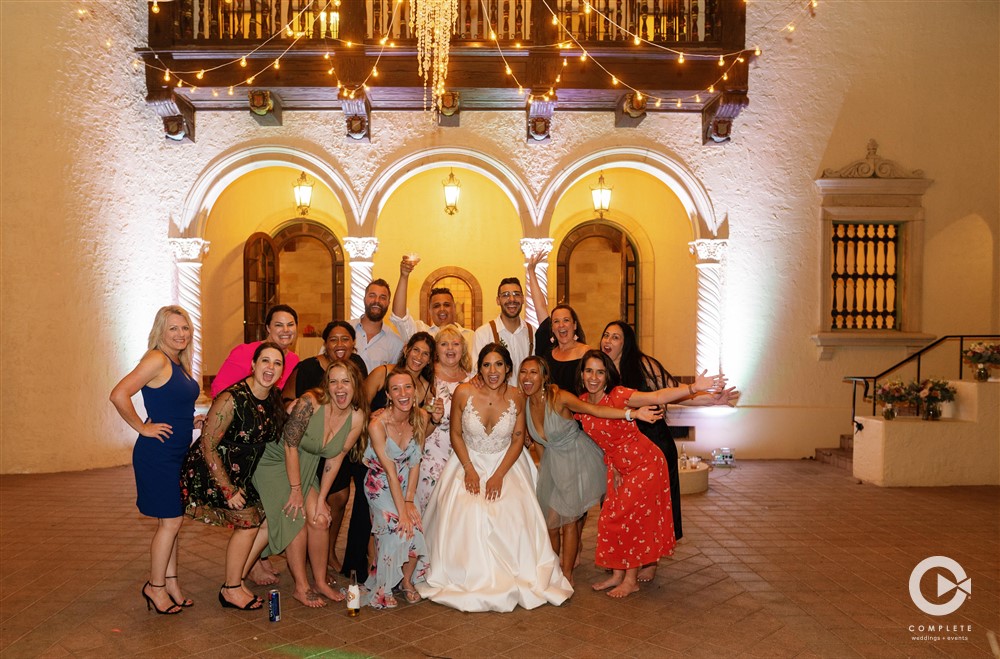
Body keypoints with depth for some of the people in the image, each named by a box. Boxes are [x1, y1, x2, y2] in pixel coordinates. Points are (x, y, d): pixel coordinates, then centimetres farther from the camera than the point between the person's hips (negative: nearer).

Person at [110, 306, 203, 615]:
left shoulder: (179, 364, 10)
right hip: (157, 453, -9)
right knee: (170, 521, 0)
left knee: (171, 521, 16)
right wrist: (143, 428, -18)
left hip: (177, 453, 9)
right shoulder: (157, 360, -16)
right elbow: (119, 395, -25)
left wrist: (192, 422, 6)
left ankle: (170, 582, 27)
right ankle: (155, 586, 17)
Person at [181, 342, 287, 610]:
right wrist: (228, 490, -20)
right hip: (210, 471, -8)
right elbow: (208, 446, -23)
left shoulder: (275, 399, -5)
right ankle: (231, 591, 9)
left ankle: (238, 579, 19)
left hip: (242, 473, 8)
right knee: (248, 521, -9)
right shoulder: (232, 399, -27)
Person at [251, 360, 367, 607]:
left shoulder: (357, 417, -13)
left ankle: (320, 583, 14)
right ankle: (301, 587, 3)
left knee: (319, 520, -3)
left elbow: (334, 459, -5)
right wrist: (296, 490, -17)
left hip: (306, 466, 5)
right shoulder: (310, 402, -28)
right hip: (276, 460, -5)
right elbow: (290, 445, -23)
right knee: (296, 519, -11)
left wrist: (321, 500, -5)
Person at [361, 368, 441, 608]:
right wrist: (401, 511, -22)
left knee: (415, 532, -14)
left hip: (406, 486, 4)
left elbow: (415, 462, -5)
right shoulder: (378, 425, -24)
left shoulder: (421, 417, -11)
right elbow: (390, 471, -22)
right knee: (395, 530, -20)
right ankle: (382, 589, 1)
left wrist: (409, 500, -10)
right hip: (381, 486, -3)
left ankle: (407, 581, 13)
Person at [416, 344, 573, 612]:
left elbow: (518, 440, -2)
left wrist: (499, 475, -13)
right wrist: (470, 470, -13)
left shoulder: (516, 398, -7)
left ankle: (517, 577, -1)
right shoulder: (464, 393, -11)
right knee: (465, 512, -24)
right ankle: (473, 580, -4)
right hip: (469, 462, 0)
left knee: (513, 512, -22)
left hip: (506, 464, 1)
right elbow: (456, 434, -2)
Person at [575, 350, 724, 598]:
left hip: (644, 464, -6)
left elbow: (657, 396, -37)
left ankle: (631, 580, 17)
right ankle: (617, 575, 28)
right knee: (612, 518, 11)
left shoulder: (618, 395, -25)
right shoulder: (581, 402, -5)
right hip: (618, 466, 7)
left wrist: (693, 387, -48)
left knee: (630, 519, 0)